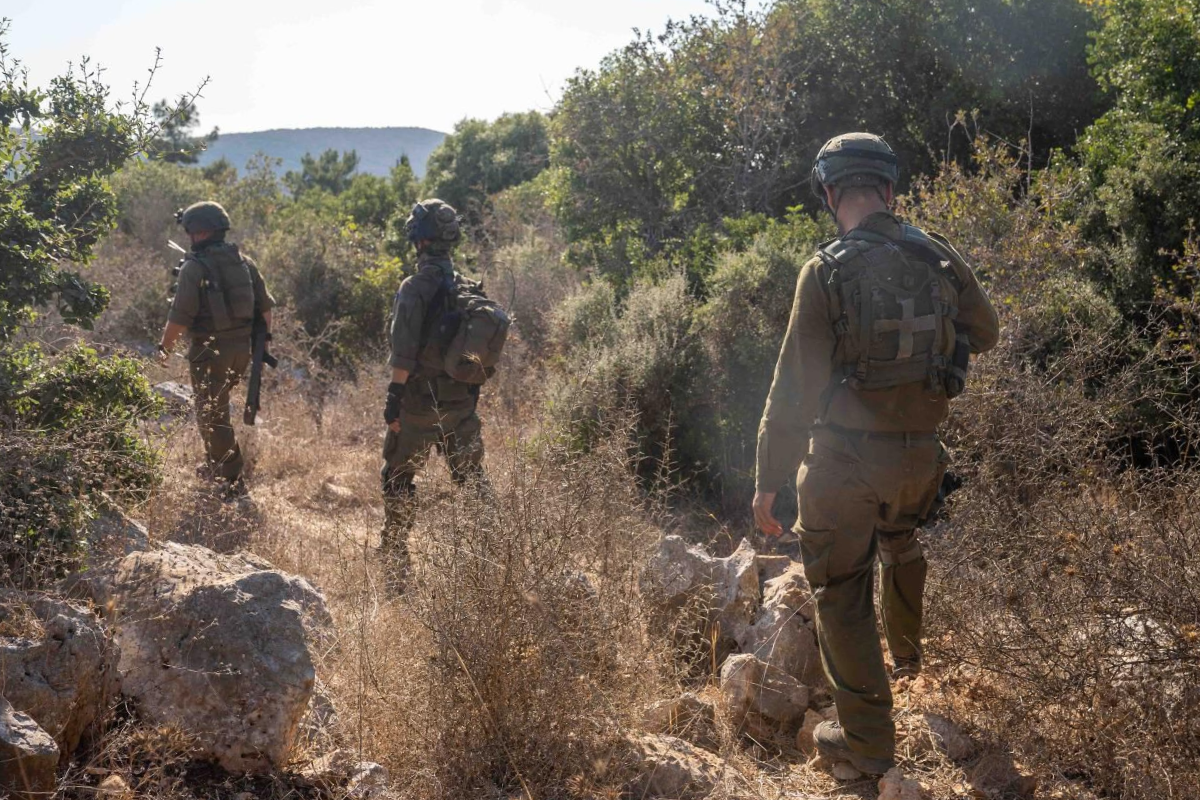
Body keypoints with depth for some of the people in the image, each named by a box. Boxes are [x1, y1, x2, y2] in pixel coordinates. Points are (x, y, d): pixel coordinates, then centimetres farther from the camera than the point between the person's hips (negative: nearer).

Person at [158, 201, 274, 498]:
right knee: (217, 405, 26)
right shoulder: (244, 262, 7)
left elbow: (180, 316, -16)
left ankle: (233, 482, 2)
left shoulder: (194, 267, -13)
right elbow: (265, 307, 9)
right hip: (242, 348, 7)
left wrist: (164, 346, -3)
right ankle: (215, 466, 35)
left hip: (211, 350, -7)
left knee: (212, 416, 3)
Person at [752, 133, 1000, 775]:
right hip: (920, 452, 6)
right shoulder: (939, 257, -2)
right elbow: (984, 334, 15)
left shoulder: (827, 270, -16)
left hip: (845, 457, -5)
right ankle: (907, 654, 53)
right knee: (900, 542, 33)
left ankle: (867, 741, 16)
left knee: (842, 593, 7)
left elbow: (795, 383, -15)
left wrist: (768, 480, -9)